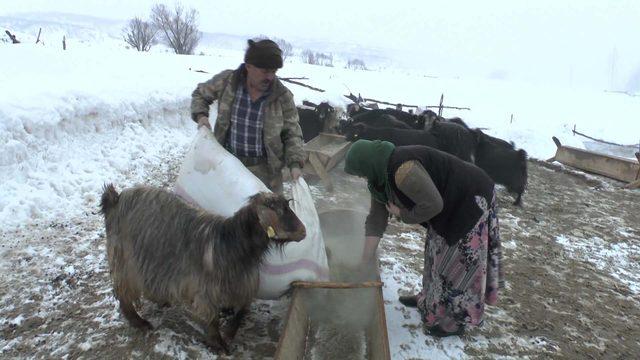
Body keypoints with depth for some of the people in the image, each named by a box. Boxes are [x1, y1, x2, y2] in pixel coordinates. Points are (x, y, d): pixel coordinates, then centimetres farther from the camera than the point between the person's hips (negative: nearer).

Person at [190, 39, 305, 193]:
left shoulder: (283, 96, -11)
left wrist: (295, 164, -17)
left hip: (264, 168, -1)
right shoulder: (227, 81, -8)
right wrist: (201, 115, -7)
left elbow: (292, 134, -4)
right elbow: (200, 94, 12)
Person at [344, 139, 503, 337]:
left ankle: (455, 321, 19)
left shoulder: (402, 170, -32)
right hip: (452, 203, 9)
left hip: (471, 201, -9)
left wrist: (403, 215, -15)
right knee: (436, 253, 20)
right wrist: (365, 261, 3)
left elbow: (433, 204, -32)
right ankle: (429, 299, 39)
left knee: (456, 263, 2)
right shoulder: (382, 173, 0)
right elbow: (376, 218, 3)